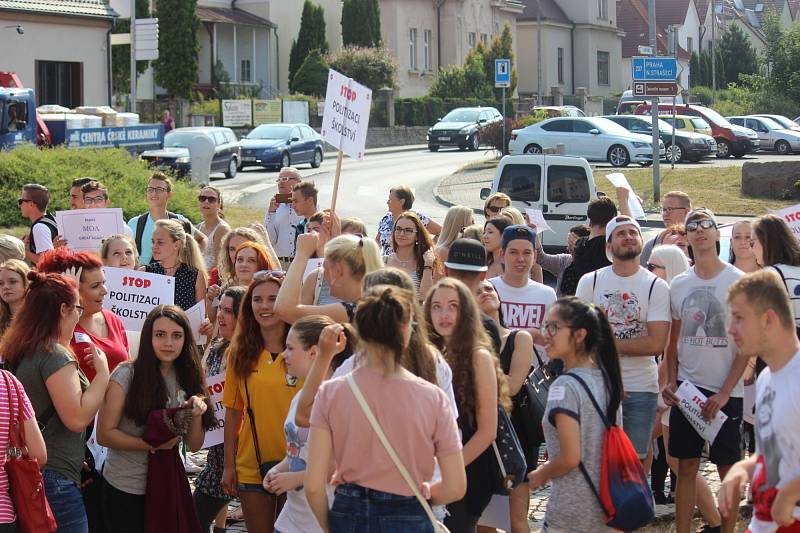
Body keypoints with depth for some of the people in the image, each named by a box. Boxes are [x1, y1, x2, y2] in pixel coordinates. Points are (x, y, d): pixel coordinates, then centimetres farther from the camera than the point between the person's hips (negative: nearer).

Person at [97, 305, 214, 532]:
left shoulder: (187, 379, 3)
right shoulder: (127, 374, -12)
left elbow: (194, 445, 5)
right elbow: (104, 434, -14)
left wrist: (196, 416, -14)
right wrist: (151, 445, -24)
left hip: (167, 487, 4)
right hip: (125, 488, -4)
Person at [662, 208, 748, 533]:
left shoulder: (738, 281, -6)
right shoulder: (679, 285, 6)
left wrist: (725, 392, -11)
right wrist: (671, 382, 0)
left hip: (725, 393, -3)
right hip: (686, 389, 3)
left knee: (728, 469, 3)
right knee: (686, 467, 7)